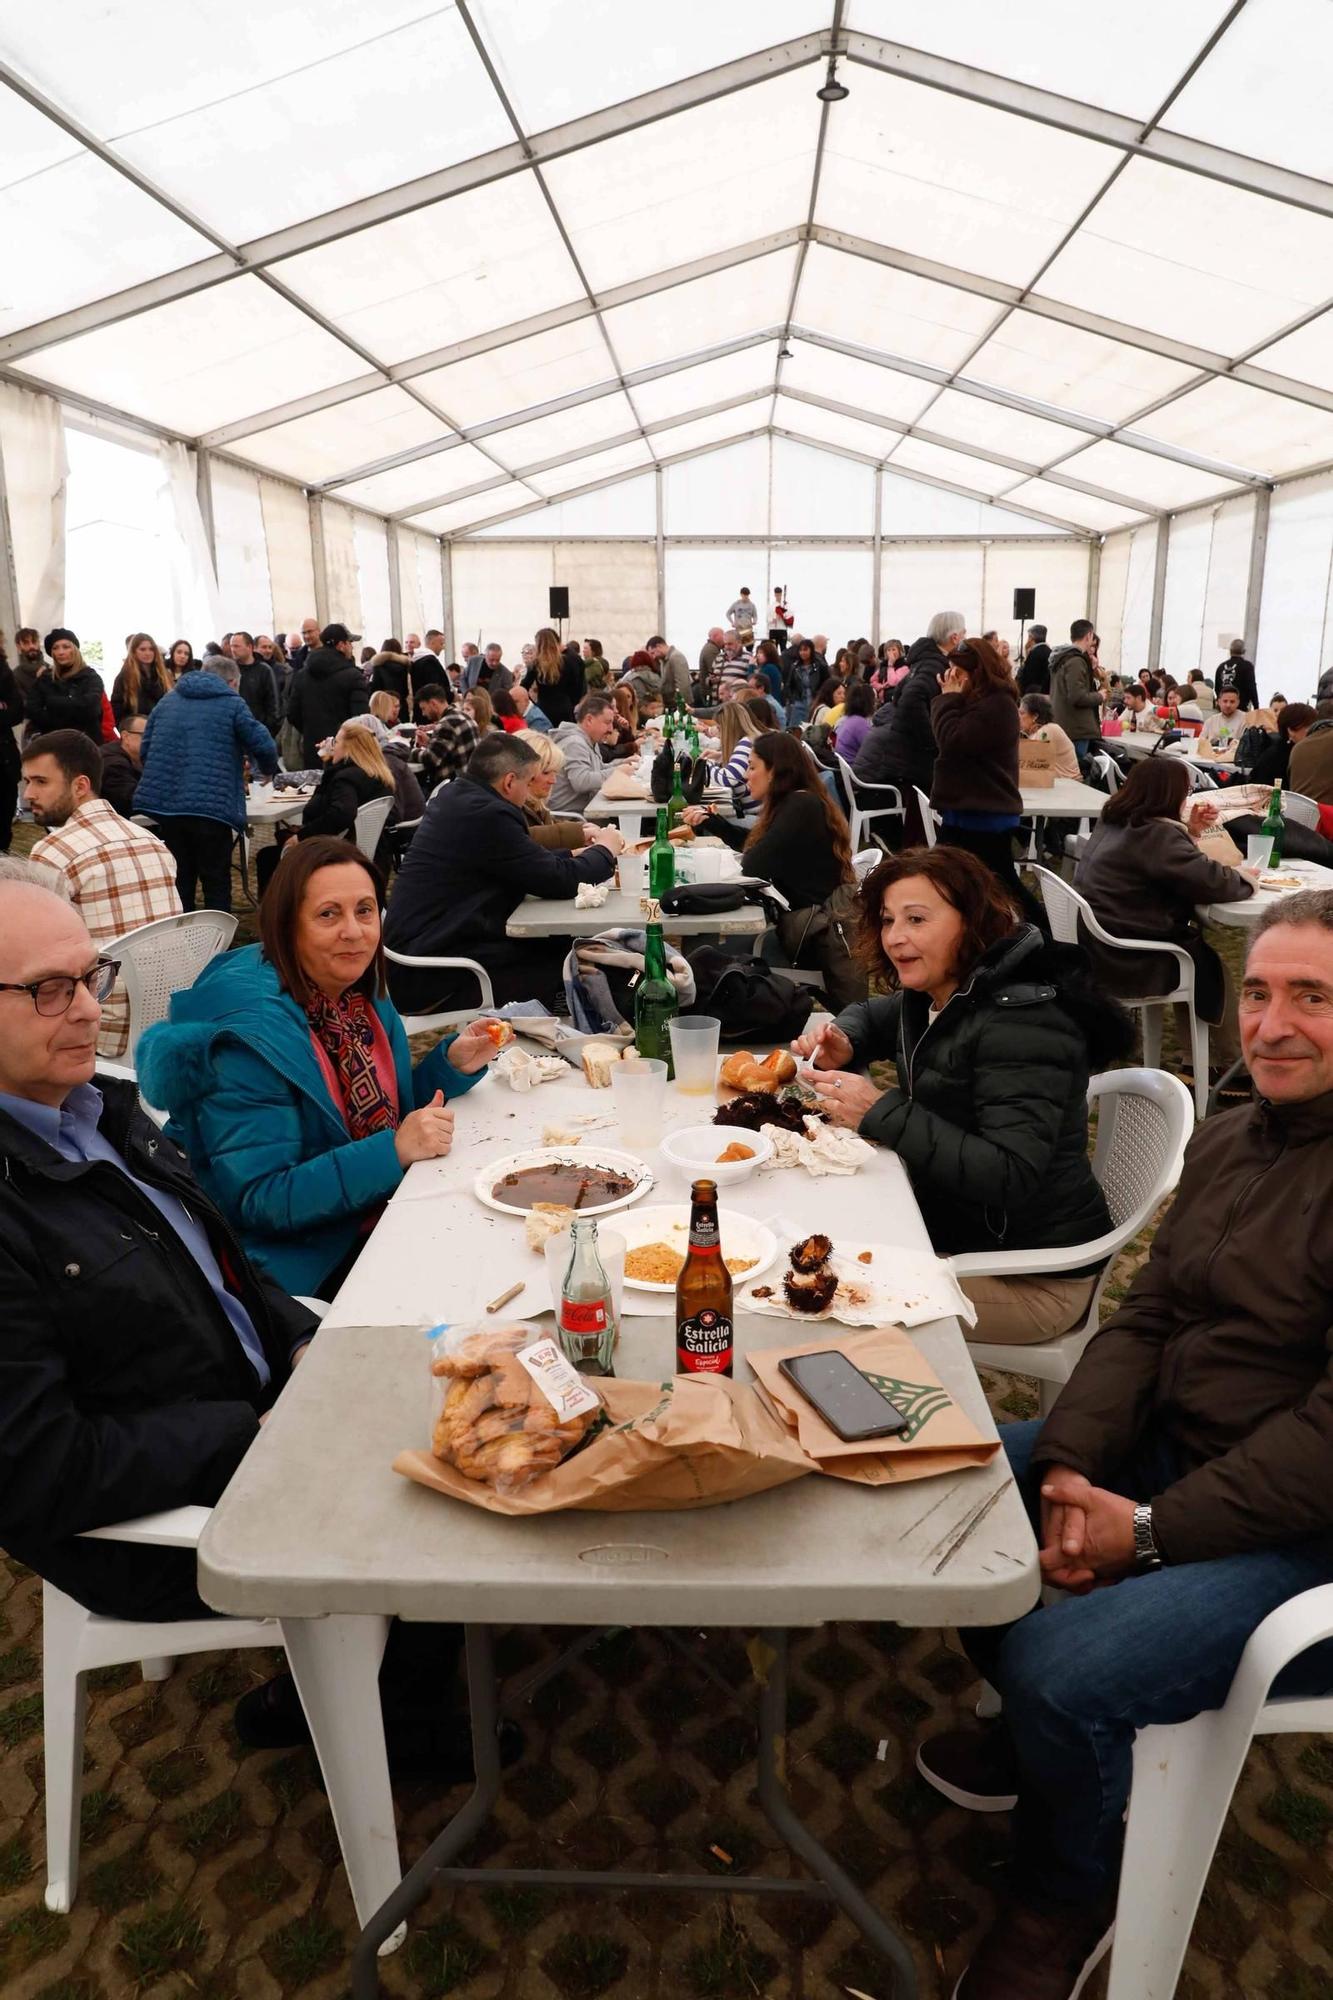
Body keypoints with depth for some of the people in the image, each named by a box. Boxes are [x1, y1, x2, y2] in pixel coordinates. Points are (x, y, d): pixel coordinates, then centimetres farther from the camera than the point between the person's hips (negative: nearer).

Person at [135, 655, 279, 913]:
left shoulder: (168, 701, 18)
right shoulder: (232, 703, 2)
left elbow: (146, 750, 18)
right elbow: (264, 746, -4)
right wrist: (268, 770, 17)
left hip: (163, 802, 5)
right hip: (212, 806, -5)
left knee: (179, 881, 15)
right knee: (216, 883, 3)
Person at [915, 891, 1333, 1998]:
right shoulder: (1227, 1141, 6)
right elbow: (1145, 1319, 4)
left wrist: (1154, 1531, -20)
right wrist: (1069, 1466, -11)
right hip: (1165, 1448, 8)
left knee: (1060, 1668, -25)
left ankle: (1067, 1894, 12)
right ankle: (1040, 1731, 29)